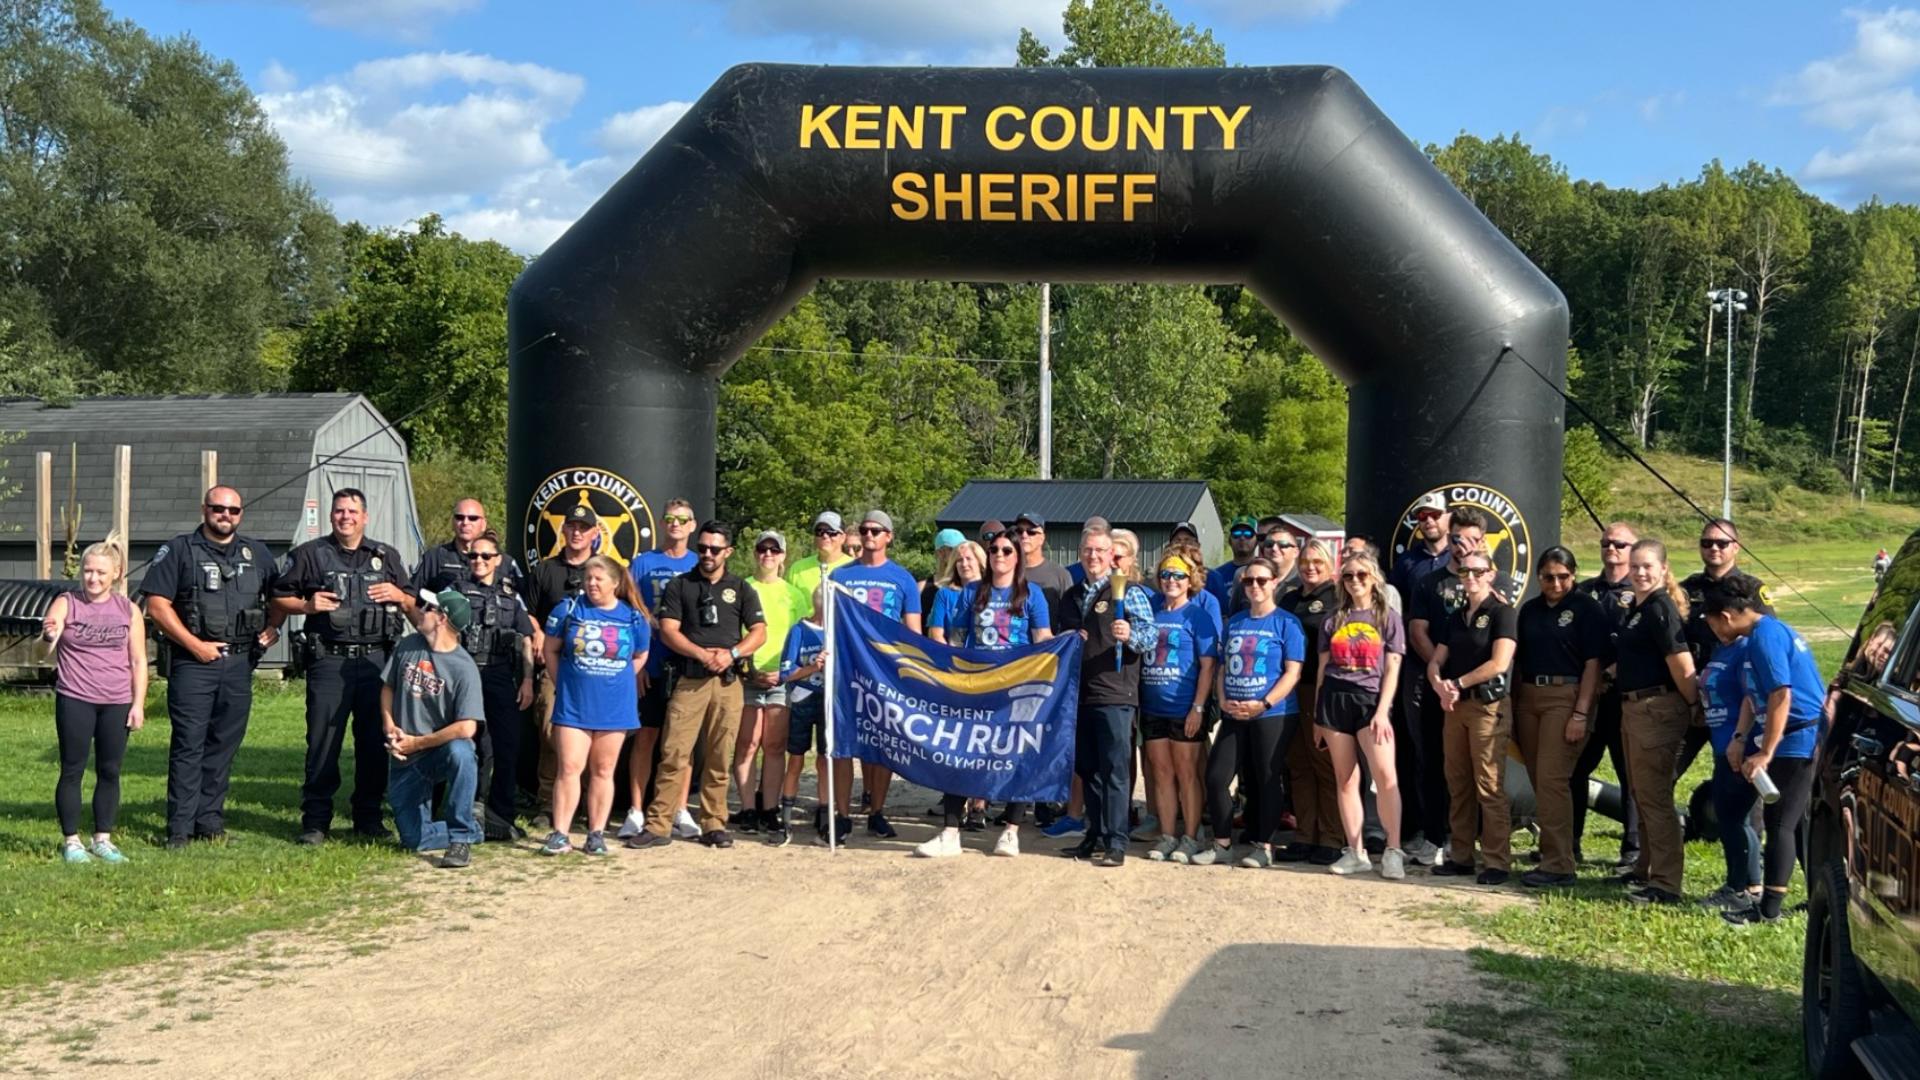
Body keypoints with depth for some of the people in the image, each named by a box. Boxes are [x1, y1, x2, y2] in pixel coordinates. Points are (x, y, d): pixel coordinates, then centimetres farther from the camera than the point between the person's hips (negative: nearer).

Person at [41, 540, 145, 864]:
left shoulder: (128, 610, 5)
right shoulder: (66, 604, 0)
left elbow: (138, 661, 7)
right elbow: (45, 650, -11)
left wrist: (138, 703, 2)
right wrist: (49, 637, -34)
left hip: (116, 703, 2)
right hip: (75, 702, -2)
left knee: (109, 772, 7)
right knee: (72, 770, 2)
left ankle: (103, 840, 17)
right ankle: (71, 841, 10)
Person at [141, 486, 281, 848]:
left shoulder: (256, 553, 15)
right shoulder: (179, 550, 1)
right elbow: (157, 604, -6)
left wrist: (274, 626, 5)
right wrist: (194, 644, -12)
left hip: (240, 661, 4)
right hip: (193, 662, -4)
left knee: (225, 742, 7)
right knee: (188, 744, -5)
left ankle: (210, 819, 15)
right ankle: (180, 828, -1)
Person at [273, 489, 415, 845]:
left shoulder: (386, 557, 15)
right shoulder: (310, 554, 7)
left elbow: (413, 607, 20)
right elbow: (278, 598, 9)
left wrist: (398, 595, -1)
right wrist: (307, 605, -9)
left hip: (375, 659, 2)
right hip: (329, 660, -2)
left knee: (375, 742, 5)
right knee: (323, 742, -3)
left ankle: (368, 817, 15)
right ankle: (315, 821, 4)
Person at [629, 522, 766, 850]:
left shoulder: (741, 589, 13)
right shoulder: (679, 586, 9)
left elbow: (759, 633, 7)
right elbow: (668, 631, 0)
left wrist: (731, 653, -11)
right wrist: (702, 654, -13)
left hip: (727, 683, 1)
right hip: (689, 681, -1)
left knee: (719, 758, 4)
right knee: (673, 754, -7)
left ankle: (714, 825, 12)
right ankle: (658, 826, -5)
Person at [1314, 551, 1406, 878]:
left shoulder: (1388, 618, 5)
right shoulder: (1333, 618, 13)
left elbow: (1392, 670, 0)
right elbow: (1323, 667, 14)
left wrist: (1382, 712, -10)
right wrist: (1317, 715, 11)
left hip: (1370, 699, -3)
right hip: (1334, 698, 3)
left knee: (1385, 774, -16)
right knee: (1345, 778, 4)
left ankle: (1393, 851, -11)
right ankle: (1355, 852, 8)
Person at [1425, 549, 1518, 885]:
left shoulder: (1501, 612, -3)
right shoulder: (1455, 618, 18)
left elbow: (1499, 663, -14)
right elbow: (1436, 661, 14)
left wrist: (1458, 683, -7)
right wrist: (1439, 685, -8)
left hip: (1489, 705, -7)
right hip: (1455, 706, 7)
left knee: (1489, 786, -8)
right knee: (1457, 784, 8)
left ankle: (1496, 861, -6)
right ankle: (1460, 856, 14)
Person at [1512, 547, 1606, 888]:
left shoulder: (1586, 608, -3)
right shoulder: (1529, 610, 15)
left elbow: (1593, 663, -7)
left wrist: (1581, 713, -14)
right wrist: (1514, 706, 10)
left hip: (1566, 696, -6)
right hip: (1528, 697, 6)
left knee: (1552, 779, -12)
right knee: (1539, 781, 7)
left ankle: (1559, 865, -9)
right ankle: (1551, 856, 16)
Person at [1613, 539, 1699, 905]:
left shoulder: (1661, 608, -16)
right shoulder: (1638, 607, 14)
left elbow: (1681, 663, -19)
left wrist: (1694, 705, -12)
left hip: (1658, 709, -10)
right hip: (1634, 708, 10)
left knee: (1654, 796, -7)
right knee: (1642, 794, 19)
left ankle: (1666, 883, -3)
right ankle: (1646, 868, 32)